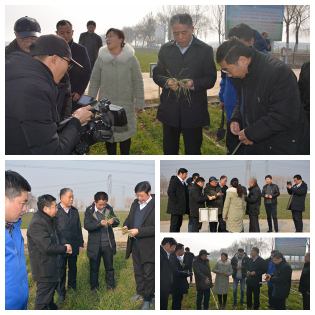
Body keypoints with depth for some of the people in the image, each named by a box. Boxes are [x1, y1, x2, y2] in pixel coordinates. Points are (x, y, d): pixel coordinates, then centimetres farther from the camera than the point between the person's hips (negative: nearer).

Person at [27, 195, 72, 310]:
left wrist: (63, 246, 1)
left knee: (50, 293, 26)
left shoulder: (50, 220, 9)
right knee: (43, 301, -1)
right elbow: (47, 247, -29)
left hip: (53, 267, 11)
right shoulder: (37, 224, -25)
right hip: (44, 270, -11)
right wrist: (65, 248, -14)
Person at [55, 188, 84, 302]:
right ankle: (61, 293, 14)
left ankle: (72, 287, 29)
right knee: (61, 270, 3)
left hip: (73, 246, 4)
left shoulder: (74, 211, 12)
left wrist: (80, 244, 14)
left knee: (73, 268, 13)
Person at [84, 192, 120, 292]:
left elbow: (117, 222, 3)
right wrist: (100, 224, -36)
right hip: (95, 245, -2)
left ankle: (110, 286, 29)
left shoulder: (109, 209, 2)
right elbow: (87, 225, -20)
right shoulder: (89, 211, -8)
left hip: (108, 244, 3)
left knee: (109, 267, 14)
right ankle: (94, 287, 25)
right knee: (94, 268, 10)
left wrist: (113, 221, -22)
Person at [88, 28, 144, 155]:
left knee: (125, 133, 8)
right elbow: (94, 81, 5)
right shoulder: (101, 59, 1)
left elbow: (138, 82, -2)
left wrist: (139, 103, -5)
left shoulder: (131, 59, -4)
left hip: (126, 104, -1)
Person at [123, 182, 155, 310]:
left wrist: (138, 231, -25)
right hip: (135, 245, 7)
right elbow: (129, 217, 20)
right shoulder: (135, 203, 6)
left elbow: (155, 228, -21)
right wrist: (125, 225, -2)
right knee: (138, 271, 20)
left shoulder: (155, 205, -18)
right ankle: (140, 293, 38)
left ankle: (148, 299, 20)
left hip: (148, 247, -7)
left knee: (149, 274, 5)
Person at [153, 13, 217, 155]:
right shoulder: (165, 49, 7)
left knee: (193, 152, 4)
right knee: (169, 150, 14)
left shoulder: (205, 50, -1)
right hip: (170, 110, 3)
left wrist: (194, 83, -23)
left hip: (194, 112, -3)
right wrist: (166, 82, -14)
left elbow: (211, 79, -3)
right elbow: (156, 74, 9)